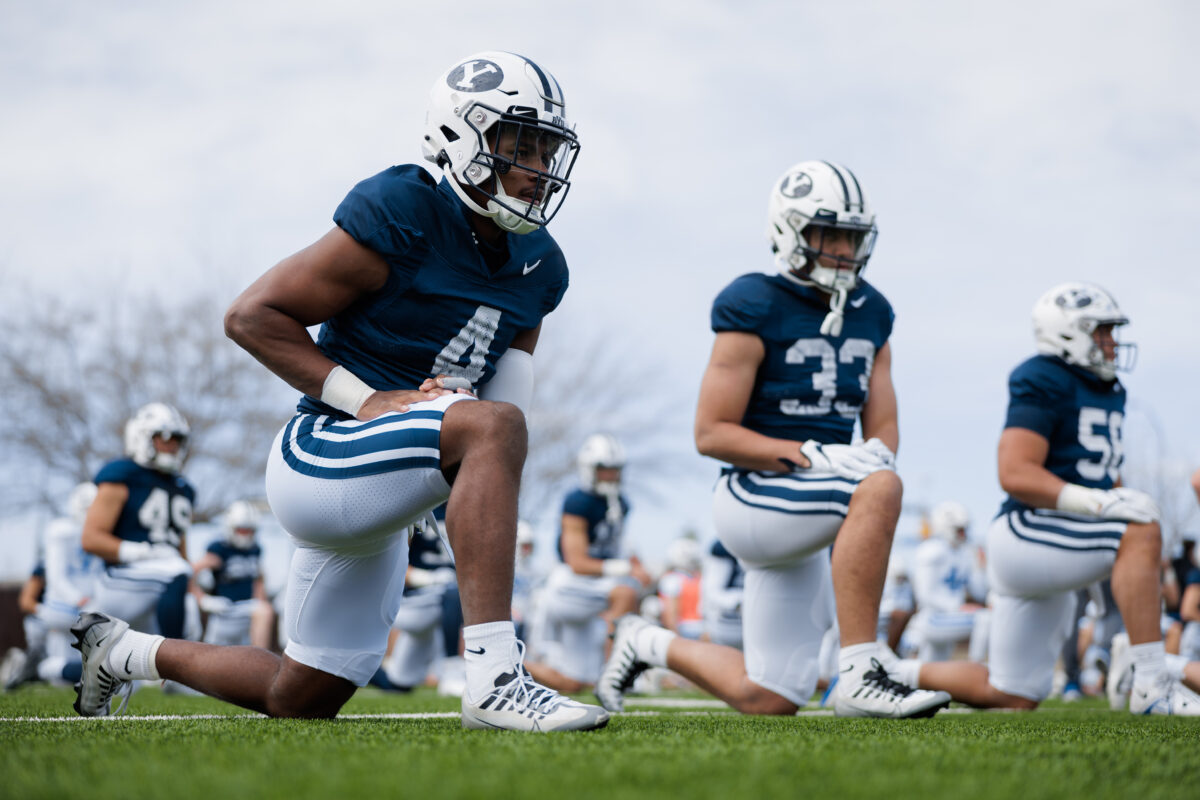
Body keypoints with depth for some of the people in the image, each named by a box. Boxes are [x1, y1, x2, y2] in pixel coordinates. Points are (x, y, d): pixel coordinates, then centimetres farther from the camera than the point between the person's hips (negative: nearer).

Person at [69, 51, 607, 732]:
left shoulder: (539, 268, 7)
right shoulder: (404, 217, -15)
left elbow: (511, 387, 14)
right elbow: (252, 315, -11)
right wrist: (367, 400, -20)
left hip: (379, 502, 9)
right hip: (323, 456, -8)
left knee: (302, 700, 18)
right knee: (493, 425, -33)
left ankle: (123, 651, 42)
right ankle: (494, 679, -39)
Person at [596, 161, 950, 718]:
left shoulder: (870, 315, 9)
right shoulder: (755, 310, -11)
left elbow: (883, 428, 10)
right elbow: (711, 434, -14)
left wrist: (876, 456, -15)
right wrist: (811, 456, -25)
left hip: (812, 520, 7)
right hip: (757, 497, -7)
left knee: (767, 701, 8)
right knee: (880, 487, -35)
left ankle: (648, 645, 34)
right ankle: (860, 674, -33)